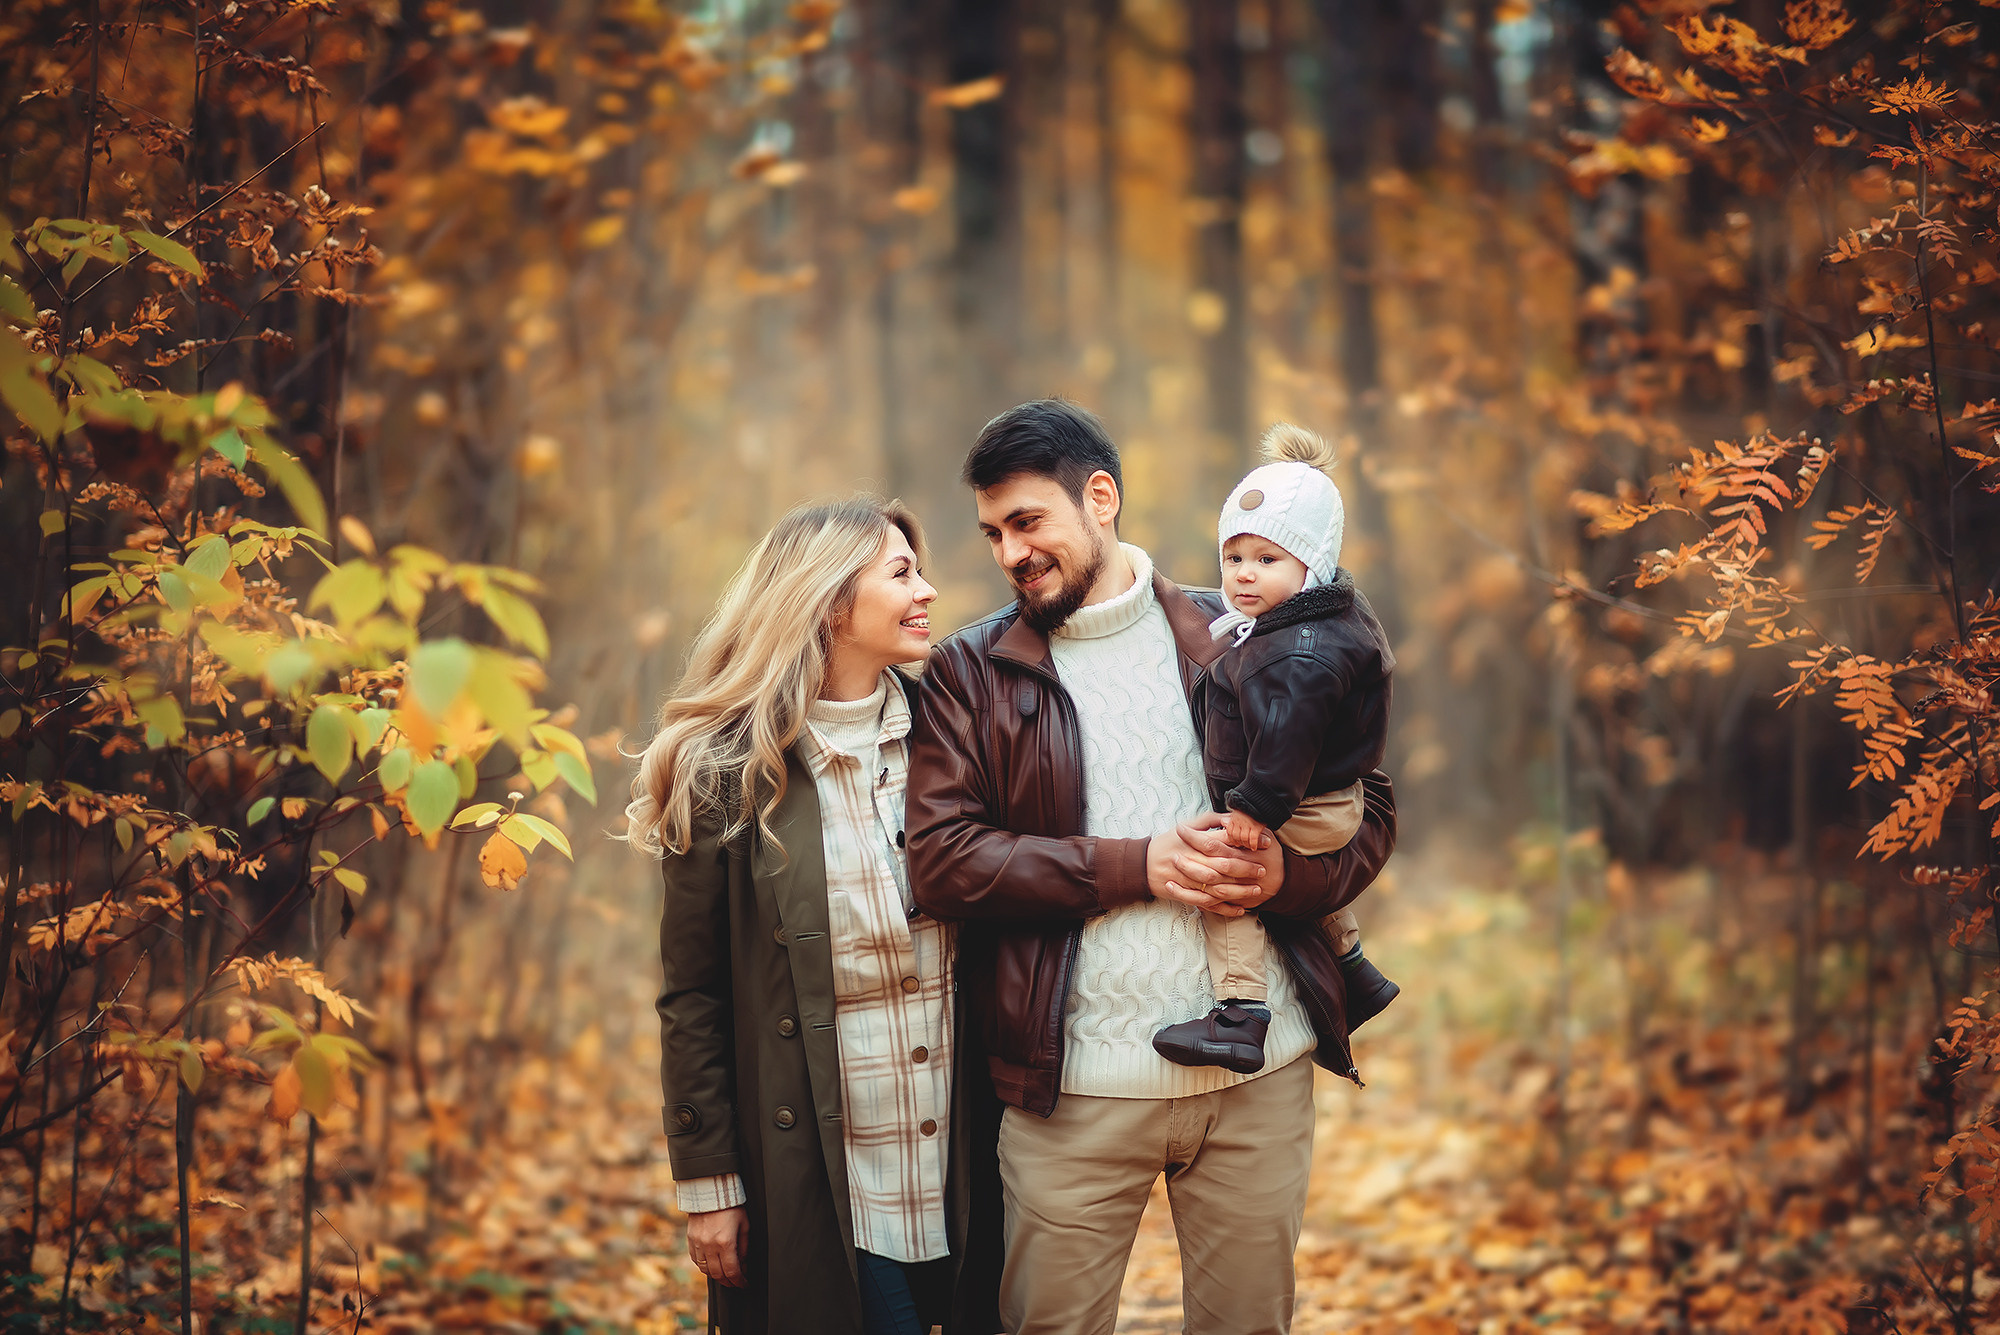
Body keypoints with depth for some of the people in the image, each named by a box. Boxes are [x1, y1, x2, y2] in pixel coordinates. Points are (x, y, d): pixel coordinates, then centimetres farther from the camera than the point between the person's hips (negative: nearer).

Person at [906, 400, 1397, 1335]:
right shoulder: (970, 674, 4)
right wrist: (1137, 866, -14)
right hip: (1073, 1086, -1)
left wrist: (1291, 873, -13)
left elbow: (1369, 808, 9)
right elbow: (940, 860, -8)